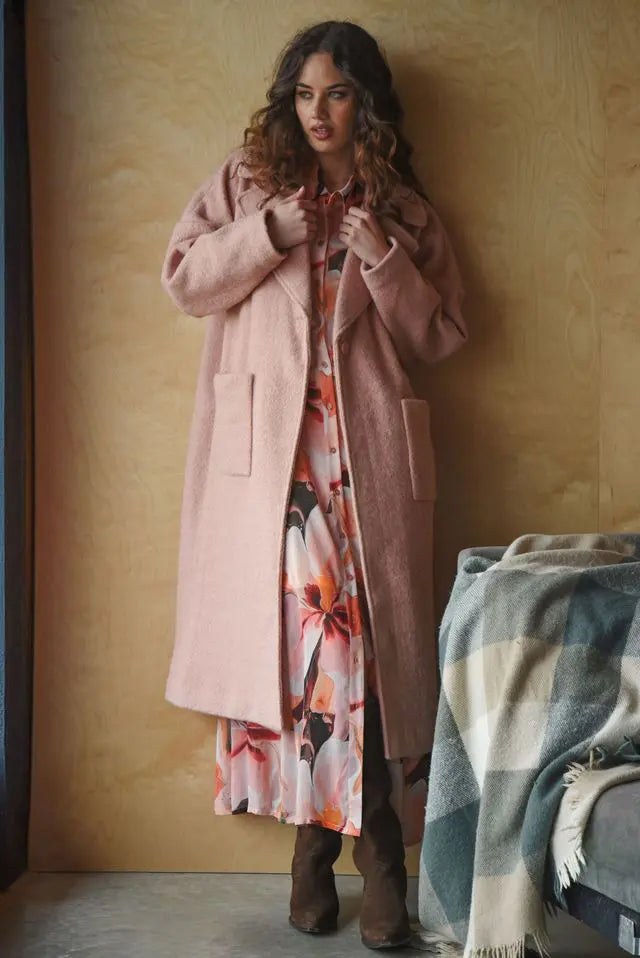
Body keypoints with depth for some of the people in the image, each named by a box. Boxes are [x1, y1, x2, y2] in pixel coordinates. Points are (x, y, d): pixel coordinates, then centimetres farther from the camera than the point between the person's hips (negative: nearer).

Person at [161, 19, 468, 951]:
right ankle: (311, 835, 9)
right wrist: (274, 228, -9)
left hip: (365, 451, 0)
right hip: (266, 448, 0)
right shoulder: (247, 180, 13)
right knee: (282, 625, -3)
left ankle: (377, 846, 2)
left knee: (366, 632, -7)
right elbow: (184, 278, 3)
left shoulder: (404, 211, 14)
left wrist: (380, 255, -5)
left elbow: (439, 335, 9)